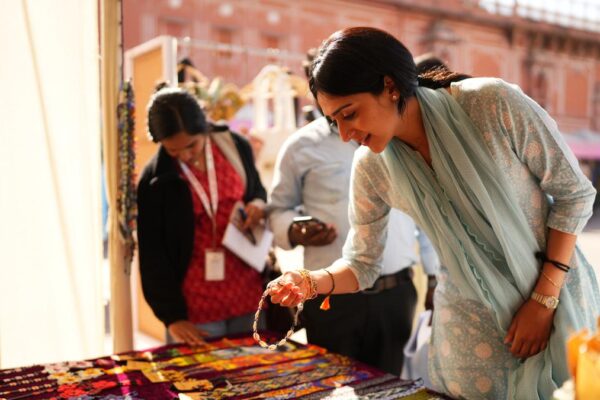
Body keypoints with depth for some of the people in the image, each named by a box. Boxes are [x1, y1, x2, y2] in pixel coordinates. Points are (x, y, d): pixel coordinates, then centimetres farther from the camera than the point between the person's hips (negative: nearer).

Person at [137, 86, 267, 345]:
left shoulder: (236, 147, -3)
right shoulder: (154, 181, -9)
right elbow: (153, 258, -6)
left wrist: (259, 205, -8)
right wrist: (172, 316, -10)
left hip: (249, 296, 3)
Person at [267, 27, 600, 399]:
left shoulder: (493, 103, -21)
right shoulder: (371, 168, -12)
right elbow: (362, 263, -3)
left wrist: (544, 299, -14)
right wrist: (311, 282, -24)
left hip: (556, 293, -1)